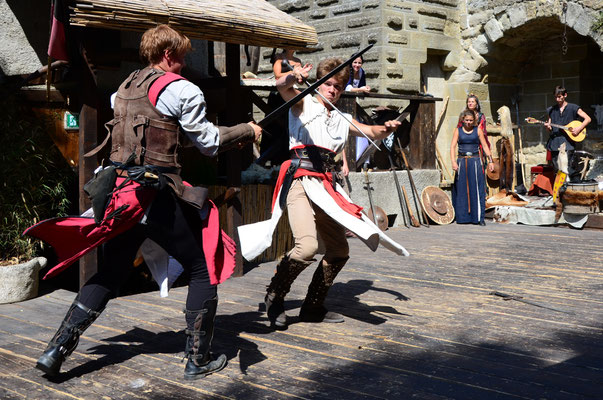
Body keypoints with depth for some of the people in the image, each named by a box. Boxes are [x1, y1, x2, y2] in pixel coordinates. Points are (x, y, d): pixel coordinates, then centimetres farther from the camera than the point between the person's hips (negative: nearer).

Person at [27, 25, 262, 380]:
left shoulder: (125, 87, 17)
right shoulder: (182, 90, -6)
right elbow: (209, 142, -1)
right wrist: (247, 131, 16)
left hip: (121, 190, 7)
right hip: (158, 196, -7)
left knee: (110, 274, 19)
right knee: (203, 270, 8)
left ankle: (56, 351, 15)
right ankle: (198, 361, 11)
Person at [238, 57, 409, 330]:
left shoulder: (342, 120, 23)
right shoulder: (304, 103, 7)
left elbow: (372, 132, 18)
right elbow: (281, 87, -12)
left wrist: (386, 128, -6)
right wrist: (293, 77, -36)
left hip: (325, 185, 7)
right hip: (300, 181, -7)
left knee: (339, 251, 11)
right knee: (307, 246, -26)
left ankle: (313, 308, 26)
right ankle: (274, 297, -2)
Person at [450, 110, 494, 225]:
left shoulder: (478, 130, 7)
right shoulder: (458, 131, 6)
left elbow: (485, 146, 6)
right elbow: (452, 147, -3)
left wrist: (490, 160, -3)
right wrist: (453, 162, -17)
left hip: (475, 161, 0)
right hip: (461, 162, 1)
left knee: (477, 189, -5)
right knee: (461, 190, 2)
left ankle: (479, 217, -4)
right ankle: (462, 217, 9)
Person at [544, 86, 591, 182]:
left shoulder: (573, 108, 4)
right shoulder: (552, 110, 15)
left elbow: (588, 119, 0)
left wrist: (578, 129, -12)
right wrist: (548, 127, -7)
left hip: (568, 141, -4)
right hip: (555, 141, 4)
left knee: (567, 166, -16)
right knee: (557, 167, 3)